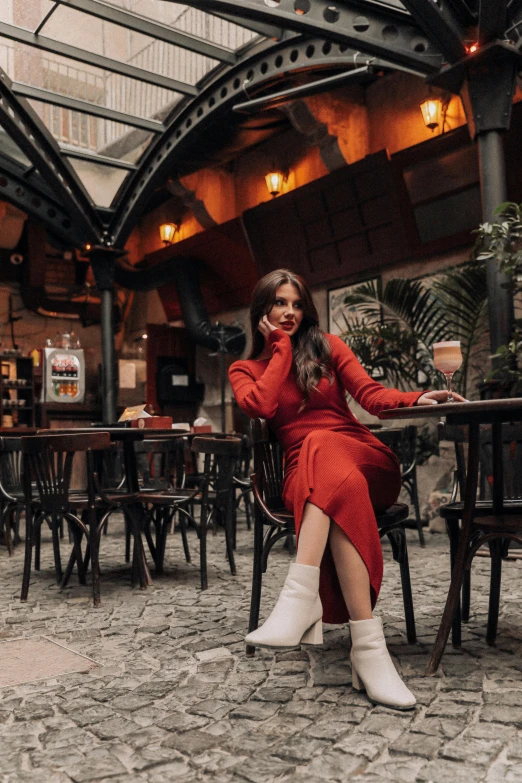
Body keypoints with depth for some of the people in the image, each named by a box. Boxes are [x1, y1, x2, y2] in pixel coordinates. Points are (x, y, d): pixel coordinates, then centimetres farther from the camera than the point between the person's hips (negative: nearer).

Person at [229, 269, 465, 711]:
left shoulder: (327, 346, 16)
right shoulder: (245, 370, 15)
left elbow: (370, 393, 1)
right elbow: (260, 406, -9)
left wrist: (416, 399, -19)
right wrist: (281, 347, 1)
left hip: (366, 460, 0)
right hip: (303, 475, 0)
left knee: (321, 448, -37)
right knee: (340, 488, -39)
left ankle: (301, 598, -52)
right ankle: (368, 647, -49)